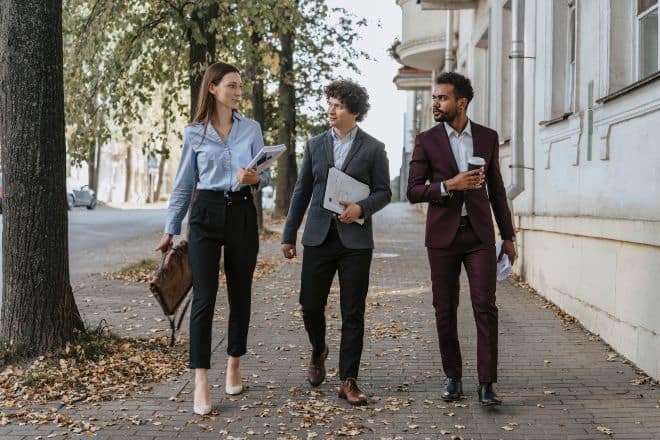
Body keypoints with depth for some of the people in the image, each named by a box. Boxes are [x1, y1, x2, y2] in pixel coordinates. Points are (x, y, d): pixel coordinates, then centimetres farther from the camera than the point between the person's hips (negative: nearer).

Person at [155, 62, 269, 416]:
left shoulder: (251, 129, 6)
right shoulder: (194, 133, 3)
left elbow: (266, 176, 6)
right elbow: (183, 185, 9)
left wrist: (254, 178, -18)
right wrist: (170, 230, 8)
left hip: (242, 213, 2)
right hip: (206, 213, -2)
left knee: (240, 294, 9)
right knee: (204, 297, -8)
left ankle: (234, 367, 25)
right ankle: (201, 383, -8)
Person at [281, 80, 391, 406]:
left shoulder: (373, 149, 2)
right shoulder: (315, 145, 9)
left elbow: (383, 192, 4)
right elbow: (302, 191, 11)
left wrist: (362, 208, -17)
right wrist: (289, 235, 9)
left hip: (355, 239, -2)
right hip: (318, 236, 2)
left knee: (353, 313, 0)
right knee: (310, 303, 4)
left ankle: (348, 381, 7)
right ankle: (318, 351, 35)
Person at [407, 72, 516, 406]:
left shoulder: (487, 137, 7)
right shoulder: (426, 141, 2)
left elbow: (496, 190, 13)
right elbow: (413, 191, -3)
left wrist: (508, 236, 12)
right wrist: (449, 185, -19)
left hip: (479, 234, 1)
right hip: (443, 235, 0)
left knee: (485, 307, -7)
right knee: (445, 310, 5)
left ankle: (486, 384, -2)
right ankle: (453, 377, 19)